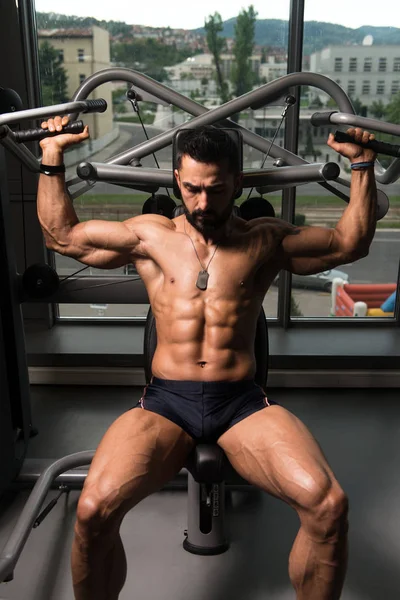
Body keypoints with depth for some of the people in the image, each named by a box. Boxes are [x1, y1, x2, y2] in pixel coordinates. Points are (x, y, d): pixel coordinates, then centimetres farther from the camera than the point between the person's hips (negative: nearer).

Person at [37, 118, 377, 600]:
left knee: (328, 505, -26)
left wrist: (362, 164, 16)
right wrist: (52, 159, 16)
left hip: (242, 402, 0)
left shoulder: (265, 240, 13)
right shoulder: (151, 235, 13)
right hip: (165, 401, 0)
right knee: (93, 510, -27)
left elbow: (351, 243, 19)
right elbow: (61, 235, 19)